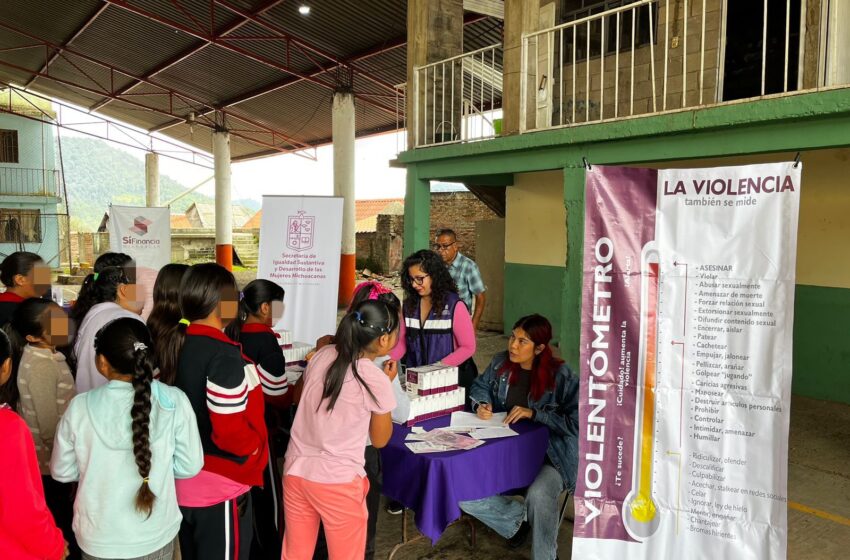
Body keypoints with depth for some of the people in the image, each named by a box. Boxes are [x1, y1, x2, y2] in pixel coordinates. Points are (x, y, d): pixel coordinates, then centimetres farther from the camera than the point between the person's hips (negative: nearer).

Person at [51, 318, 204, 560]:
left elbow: (61, 471, -4)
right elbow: (190, 466, -11)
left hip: (98, 539, 0)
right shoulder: (174, 401, -20)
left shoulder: (80, 407, -18)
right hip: (156, 535, 0)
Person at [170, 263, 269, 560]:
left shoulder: (177, 345, 2)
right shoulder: (224, 355, -23)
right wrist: (255, 446, -8)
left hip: (183, 480, 8)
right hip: (219, 487, -8)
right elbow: (229, 430, -26)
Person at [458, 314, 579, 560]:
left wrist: (534, 414, -24)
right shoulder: (501, 362, -1)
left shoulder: (561, 375, -15)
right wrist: (482, 404, -5)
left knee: (538, 495, -38)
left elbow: (576, 423, -20)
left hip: (549, 456, -5)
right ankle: (518, 516, 17)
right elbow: (480, 386, 17)